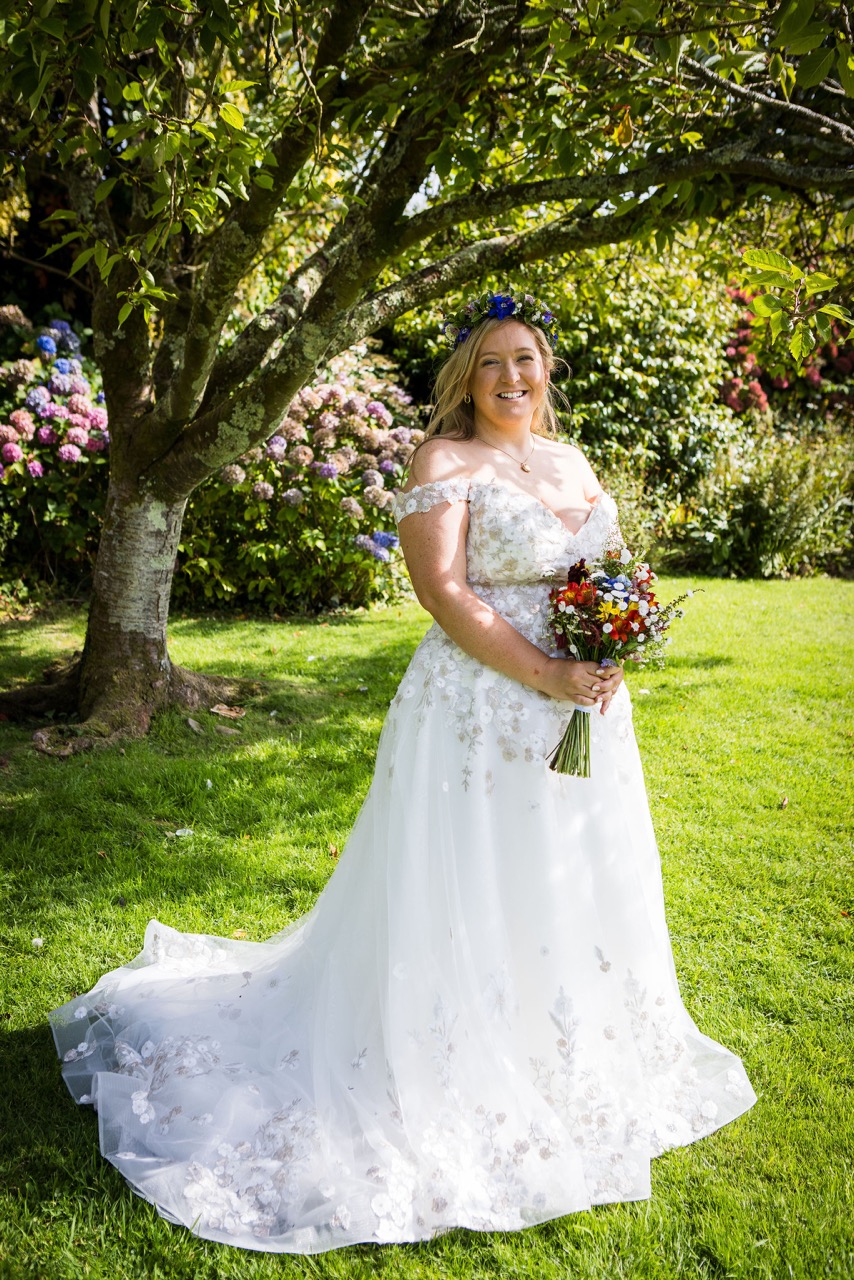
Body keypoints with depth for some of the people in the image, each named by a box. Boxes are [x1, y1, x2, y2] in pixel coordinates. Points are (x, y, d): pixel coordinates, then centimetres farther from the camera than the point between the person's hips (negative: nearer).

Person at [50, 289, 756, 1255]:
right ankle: (461, 1089, 21)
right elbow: (444, 591, -18)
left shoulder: (569, 461, 14)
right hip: (482, 712, -8)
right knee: (473, 902, 1)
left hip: (581, 712, 8)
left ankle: (570, 1067, 40)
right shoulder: (444, 462, -9)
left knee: (574, 892, 18)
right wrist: (547, 676, -21)